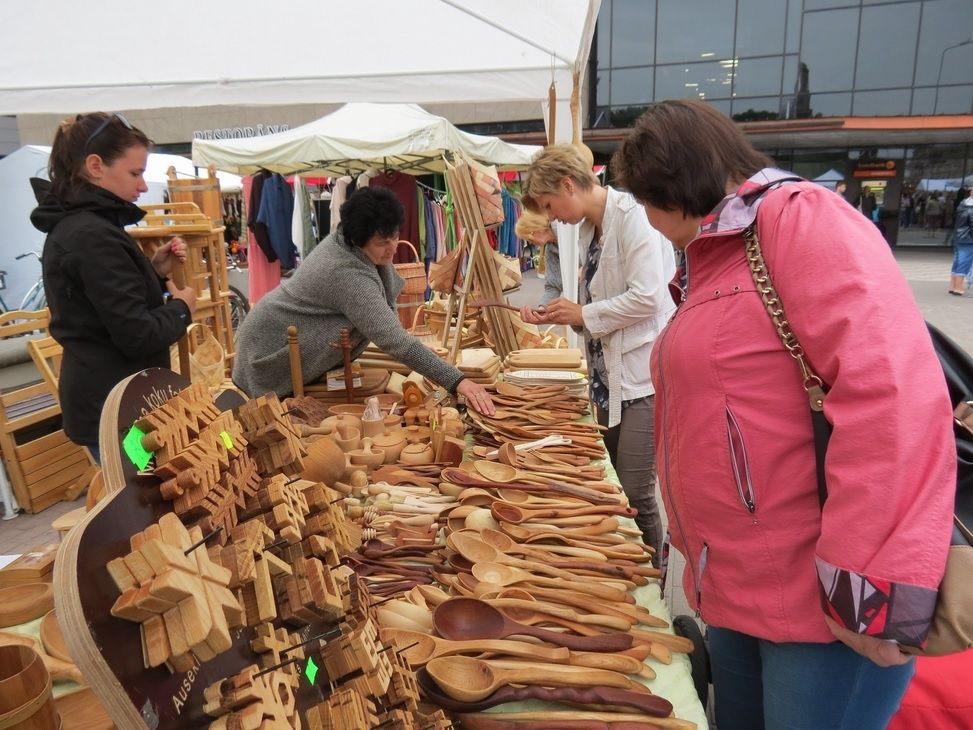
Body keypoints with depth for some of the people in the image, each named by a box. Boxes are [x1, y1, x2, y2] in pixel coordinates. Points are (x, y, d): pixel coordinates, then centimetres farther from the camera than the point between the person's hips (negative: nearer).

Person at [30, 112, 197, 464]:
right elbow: (138, 336, -24)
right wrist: (181, 307, -7)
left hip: (100, 394, 10)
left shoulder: (70, 226, 9)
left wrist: (156, 272, 6)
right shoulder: (92, 236, -21)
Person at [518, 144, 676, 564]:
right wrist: (554, 316, 4)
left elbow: (646, 297, -21)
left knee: (635, 495, -3)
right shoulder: (590, 228, 14)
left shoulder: (631, 216, -13)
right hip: (609, 375, 9)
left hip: (640, 376, -9)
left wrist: (584, 314, -10)